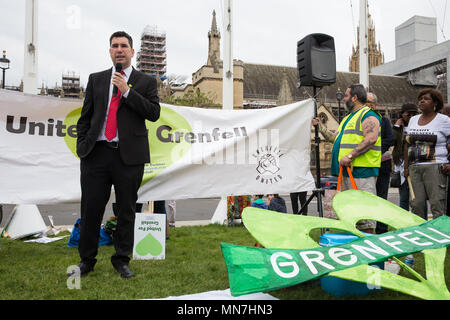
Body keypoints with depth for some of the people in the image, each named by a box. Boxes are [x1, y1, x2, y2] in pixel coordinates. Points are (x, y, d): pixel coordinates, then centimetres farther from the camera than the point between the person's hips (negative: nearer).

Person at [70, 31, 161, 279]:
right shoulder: (96, 79, 15)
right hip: (96, 154, 2)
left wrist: (126, 91, -10)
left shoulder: (145, 82, 8)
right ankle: (87, 260, 22)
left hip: (129, 156, -2)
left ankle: (122, 260, 21)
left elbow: (154, 113, -6)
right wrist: (82, 147, 6)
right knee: (90, 209, 5)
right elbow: (85, 116, 15)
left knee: (127, 210, 6)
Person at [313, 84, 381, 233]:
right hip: (347, 171, 10)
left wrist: (350, 156, -26)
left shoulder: (368, 116, -7)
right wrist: (319, 126, 27)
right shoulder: (348, 117, 24)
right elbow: (334, 138, 29)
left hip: (362, 170, -10)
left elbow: (371, 139, -22)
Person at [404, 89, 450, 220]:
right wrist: (406, 167, 13)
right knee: (416, 205, 3)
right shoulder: (413, 120, 17)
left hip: (435, 167, -4)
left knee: (437, 204, -7)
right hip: (414, 168, 5)